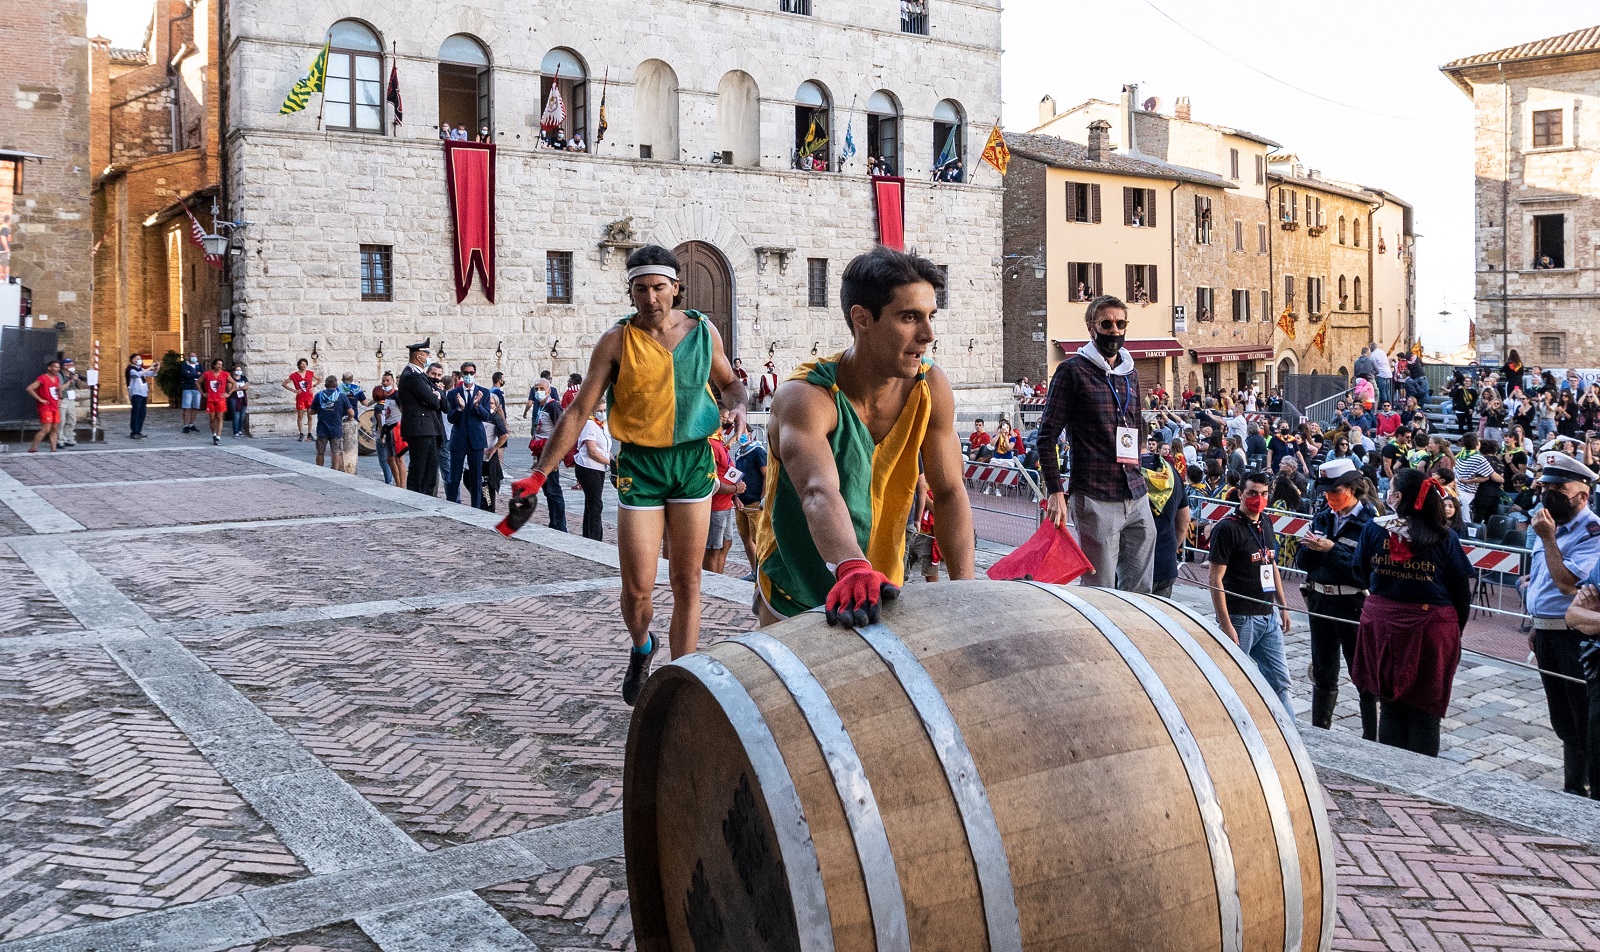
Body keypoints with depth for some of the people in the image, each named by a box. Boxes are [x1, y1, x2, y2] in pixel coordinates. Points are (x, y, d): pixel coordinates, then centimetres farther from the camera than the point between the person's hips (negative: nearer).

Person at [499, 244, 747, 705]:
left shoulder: (703, 331, 0)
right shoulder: (617, 340, -7)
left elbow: (728, 382, 18)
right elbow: (579, 411, -7)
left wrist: (737, 405, -7)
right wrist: (538, 476, -12)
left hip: (693, 460, 2)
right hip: (639, 464, -2)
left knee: (687, 583, 6)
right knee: (637, 590, -3)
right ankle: (641, 650, 31)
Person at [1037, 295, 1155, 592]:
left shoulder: (1131, 373, 17)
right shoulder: (1073, 370, -3)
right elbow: (1047, 436, -6)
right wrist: (1056, 491, -13)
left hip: (1137, 499, 6)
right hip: (1095, 499, -6)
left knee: (1140, 589, 7)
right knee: (1100, 590, -4)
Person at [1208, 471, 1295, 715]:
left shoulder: (1266, 528, 12)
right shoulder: (1227, 528, -12)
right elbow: (1216, 579, -15)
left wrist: (1283, 607, 20)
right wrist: (1225, 624, -19)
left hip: (1268, 617, 7)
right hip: (1240, 619, -7)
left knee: (1280, 680, 10)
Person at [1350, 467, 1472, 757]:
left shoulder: (1373, 529, -6)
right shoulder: (1444, 537, -9)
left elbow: (1362, 572, 7)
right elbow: (1461, 589, -5)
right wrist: (1456, 629, 8)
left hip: (1382, 625, 2)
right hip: (1431, 630, -2)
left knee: (1390, 707, 16)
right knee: (1424, 711, 10)